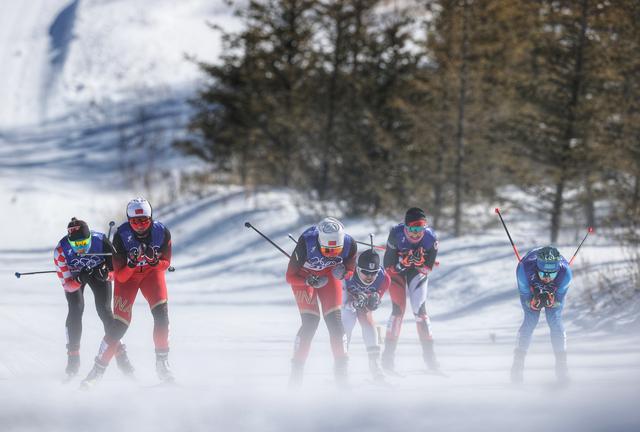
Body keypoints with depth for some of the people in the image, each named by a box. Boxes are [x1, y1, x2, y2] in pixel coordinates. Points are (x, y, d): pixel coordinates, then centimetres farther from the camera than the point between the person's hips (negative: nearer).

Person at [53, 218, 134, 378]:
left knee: (104, 311, -13)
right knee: (75, 310, -17)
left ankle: (120, 353, -4)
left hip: (99, 271, 0)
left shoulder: (100, 241, -35)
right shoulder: (61, 250, -34)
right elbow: (67, 284, -28)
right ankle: (73, 357, -5)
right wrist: (78, 279, -49)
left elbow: (116, 267, -22)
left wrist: (106, 273, -43)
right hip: (74, 276, 0)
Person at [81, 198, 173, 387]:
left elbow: (166, 263, -9)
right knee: (120, 324, -11)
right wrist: (131, 263, -44)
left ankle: (162, 361, -6)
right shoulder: (121, 236, -28)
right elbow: (121, 276, -24)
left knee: (161, 312, -21)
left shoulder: (162, 232, -24)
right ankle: (99, 368, 1)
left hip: (152, 271, 2)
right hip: (127, 274, -2)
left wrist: (155, 261, -32)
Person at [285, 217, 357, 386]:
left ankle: (341, 371, -1)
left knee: (334, 320, -9)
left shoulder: (350, 245, -30)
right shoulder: (306, 243, -38)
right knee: (310, 322, -15)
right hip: (304, 275, -2)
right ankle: (296, 371, -5)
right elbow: (290, 277, -25)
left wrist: (343, 272, -32)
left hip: (329, 273, 2)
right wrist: (310, 281, -42)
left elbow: (350, 271, -9)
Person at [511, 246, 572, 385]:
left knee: (555, 321, -12)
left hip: (555, 291, 0)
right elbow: (525, 297, -28)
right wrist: (534, 302, -48)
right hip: (530, 287, 0)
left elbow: (559, 300, -26)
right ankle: (518, 362, -1)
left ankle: (561, 364, 1)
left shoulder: (565, 272, -40)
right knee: (530, 320, -13)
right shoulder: (525, 268, -43)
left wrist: (551, 300, -47)